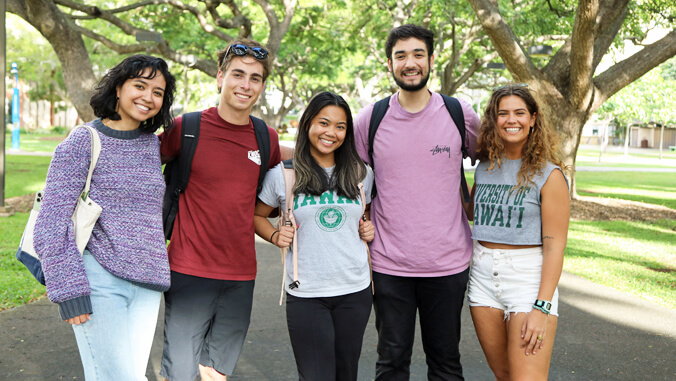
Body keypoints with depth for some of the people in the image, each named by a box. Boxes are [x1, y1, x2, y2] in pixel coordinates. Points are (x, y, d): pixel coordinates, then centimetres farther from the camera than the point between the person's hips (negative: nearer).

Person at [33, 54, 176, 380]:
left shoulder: (153, 144, 11)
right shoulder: (82, 142, -5)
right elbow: (51, 225, -9)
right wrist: (69, 291, -14)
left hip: (147, 282, 6)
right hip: (99, 279, -5)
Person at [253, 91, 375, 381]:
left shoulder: (361, 174, 7)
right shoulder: (282, 174, -1)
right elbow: (257, 215, 11)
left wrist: (370, 228, 1)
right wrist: (274, 236, -8)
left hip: (355, 291, 3)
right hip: (305, 294, -3)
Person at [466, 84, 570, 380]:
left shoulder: (548, 174, -7)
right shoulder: (484, 168, 9)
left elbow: (554, 245, -11)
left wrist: (542, 307, -17)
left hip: (529, 277, -5)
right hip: (483, 276, 5)